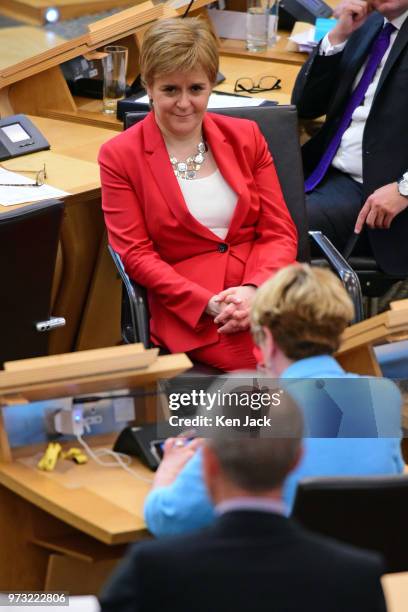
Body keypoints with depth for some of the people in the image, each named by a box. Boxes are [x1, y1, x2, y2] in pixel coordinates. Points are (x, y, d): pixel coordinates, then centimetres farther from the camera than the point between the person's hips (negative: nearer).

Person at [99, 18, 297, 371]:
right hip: (186, 309, -3)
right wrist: (207, 302, -14)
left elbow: (280, 232, 10)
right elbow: (136, 254, 0)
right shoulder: (119, 156, 5)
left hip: (263, 287, 4)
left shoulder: (246, 136, 14)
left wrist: (254, 289, -11)